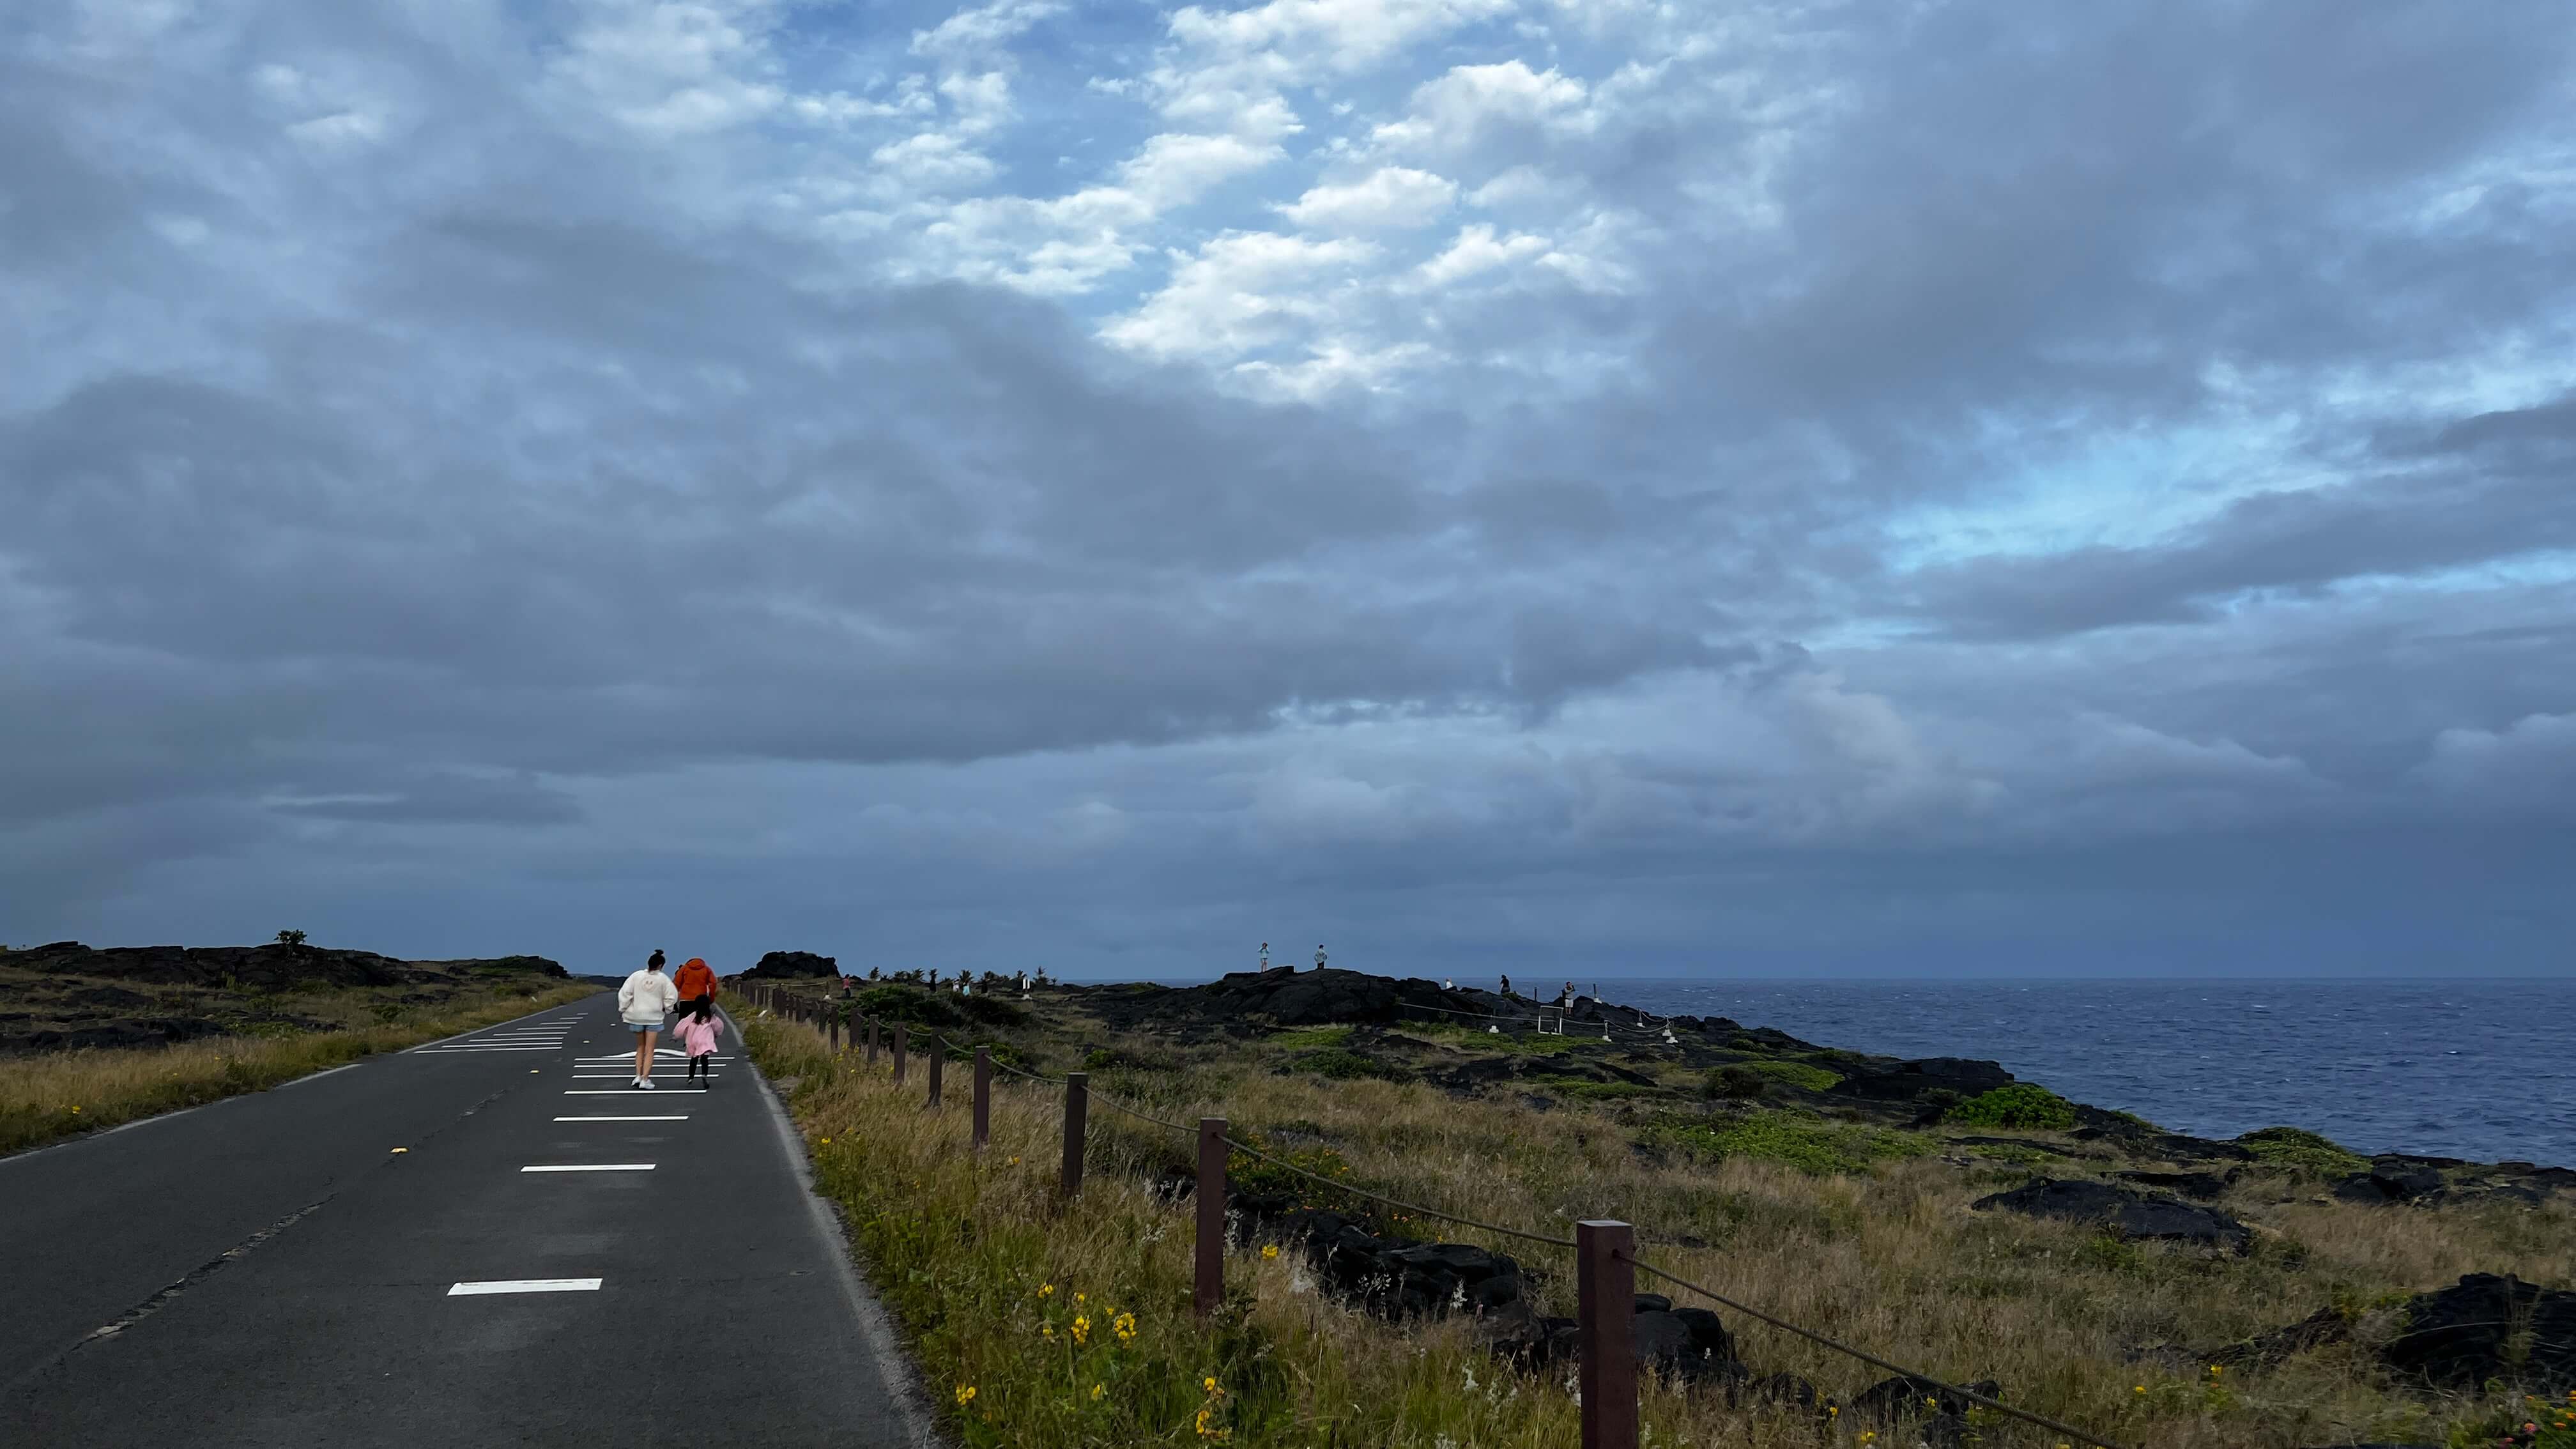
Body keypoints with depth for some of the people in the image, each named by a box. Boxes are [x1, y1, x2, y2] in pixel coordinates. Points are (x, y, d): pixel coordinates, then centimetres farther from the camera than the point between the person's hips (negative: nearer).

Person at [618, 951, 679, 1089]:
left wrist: (622, 1009, 5)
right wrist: (667, 1010, 13)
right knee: (649, 1050, 2)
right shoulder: (663, 979, -7)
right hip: (654, 1017, -2)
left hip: (636, 1016, 2)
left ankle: (638, 1076, 10)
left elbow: (625, 993, -6)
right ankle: (645, 1079, -5)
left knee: (640, 1047, 18)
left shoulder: (637, 976, -5)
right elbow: (672, 997, -4)